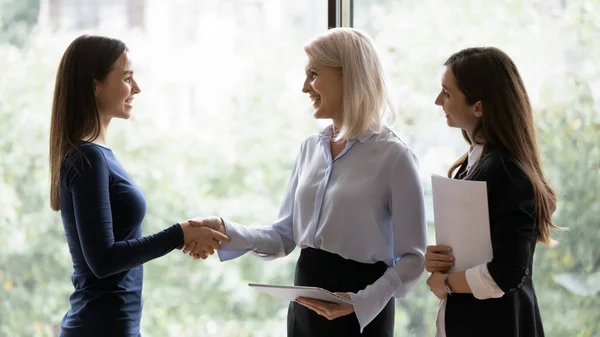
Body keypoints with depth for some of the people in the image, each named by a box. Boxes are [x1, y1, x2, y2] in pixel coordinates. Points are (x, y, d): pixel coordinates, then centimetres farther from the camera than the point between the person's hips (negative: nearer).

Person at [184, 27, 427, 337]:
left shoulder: (393, 156, -11)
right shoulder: (310, 148, 8)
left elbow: (411, 259, -11)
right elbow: (286, 235, 8)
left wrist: (361, 302, -24)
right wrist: (226, 231, -6)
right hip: (306, 306, 6)